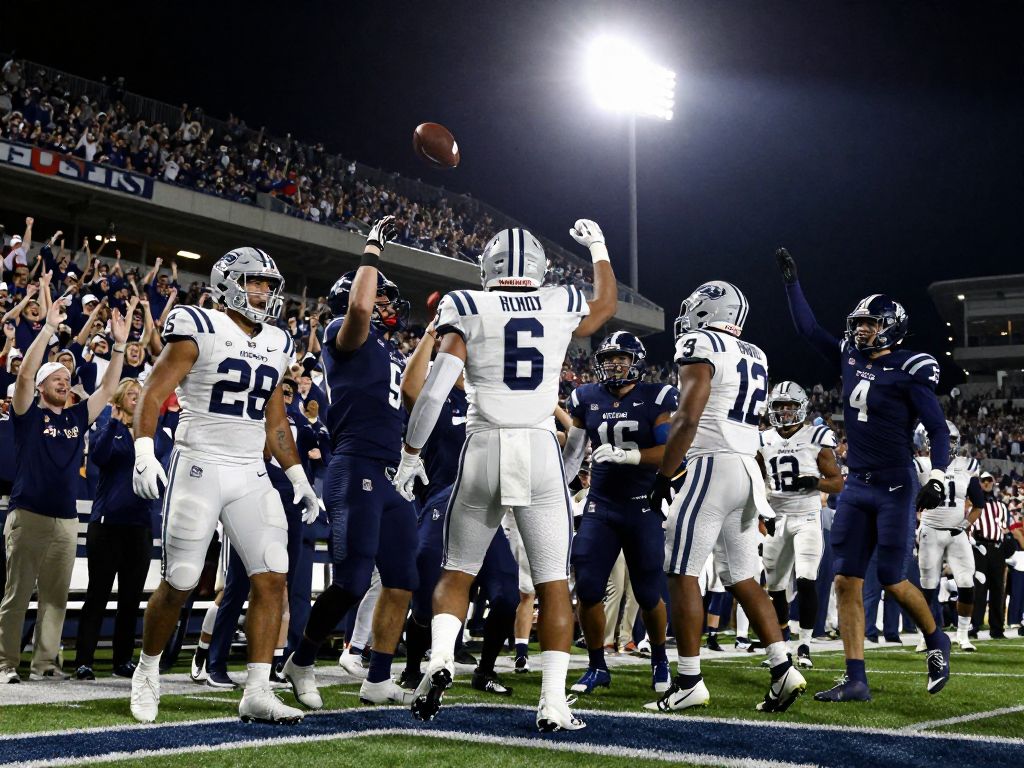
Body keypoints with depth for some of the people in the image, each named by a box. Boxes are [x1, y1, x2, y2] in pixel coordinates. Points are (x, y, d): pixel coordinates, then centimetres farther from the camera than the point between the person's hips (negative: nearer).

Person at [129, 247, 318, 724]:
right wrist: (144, 450, -25)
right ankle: (147, 671, 24)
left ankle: (257, 693, -1)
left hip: (251, 477, 5)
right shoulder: (199, 331, -5)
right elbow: (153, 393, -11)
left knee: (272, 578, -6)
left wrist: (298, 477, 15)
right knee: (179, 585, -1)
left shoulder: (276, 344, 14)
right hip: (199, 467, -5)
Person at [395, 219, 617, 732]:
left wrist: (410, 452, 4)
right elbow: (607, 305, 31)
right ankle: (553, 703, 3)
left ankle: (440, 657, -9)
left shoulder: (467, 310, 1)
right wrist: (598, 247, 43)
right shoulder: (561, 308, 7)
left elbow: (435, 388, -6)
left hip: (483, 449, 0)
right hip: (540, 451, 1)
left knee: (457, 572, 15)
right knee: (553, 581, 7)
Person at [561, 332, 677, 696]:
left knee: (648, 594, 4)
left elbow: (671, 452, -16)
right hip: (600, 506, 3)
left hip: (645, 507, -3)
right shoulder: (586, 399, 4)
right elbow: (572, 454, 11)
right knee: (587, 588, -4)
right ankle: (597, 666, 13)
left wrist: (625, 455, -29)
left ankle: (659, 659, 29)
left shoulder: (657, 398, -7)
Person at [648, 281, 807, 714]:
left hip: (712, 466, -8)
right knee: (743, 578, 13)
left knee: (682, 573, -2)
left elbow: (688, 418, -15)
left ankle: (689, 682, -2)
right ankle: (782, 670, 6)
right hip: (749, 468, 8)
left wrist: (663, 478, -12)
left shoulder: (700, 346, -7)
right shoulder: (754, 358, 19)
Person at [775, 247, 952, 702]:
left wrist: (937, 479, -23)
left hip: (895, 488, -6)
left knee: (892, 581, -1)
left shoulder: (909, 371, -9)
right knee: (846, 582, 0)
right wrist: (792, 281, 19)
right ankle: (856, 680, 3)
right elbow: (808, 330, 20)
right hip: (856, 486, 6)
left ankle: (936, 642, 29)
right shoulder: (851, 359, 9)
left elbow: (938, 429, -10)